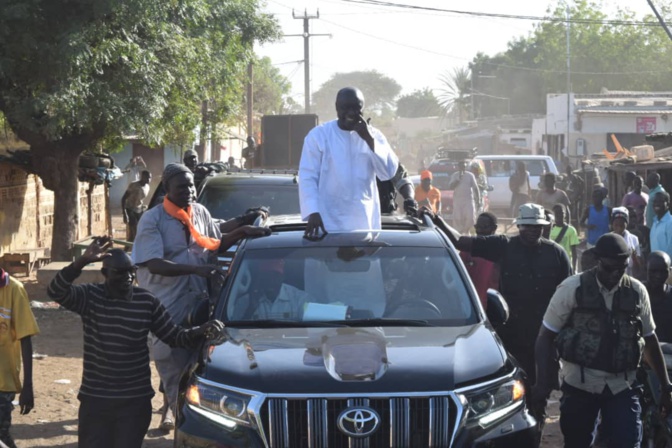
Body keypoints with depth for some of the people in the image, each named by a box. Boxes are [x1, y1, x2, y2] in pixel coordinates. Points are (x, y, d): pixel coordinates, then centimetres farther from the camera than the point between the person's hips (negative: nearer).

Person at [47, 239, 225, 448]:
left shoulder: (147, 302, 0)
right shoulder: (90, 297, -5)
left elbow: (174, 336, 5)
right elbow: (56, 292, -22)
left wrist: (201, 331, -15)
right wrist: (83, 261, -35)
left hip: (135, 401, 1)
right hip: (95, 399, -1)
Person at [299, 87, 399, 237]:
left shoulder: (374, 135, 9)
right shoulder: (318, 135, 0)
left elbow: (389, 172, -1)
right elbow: (307, 177, -4)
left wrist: (370, 140, -11)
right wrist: (313, 212, -17)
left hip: (366, 222, 3)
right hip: (328, 222, -3)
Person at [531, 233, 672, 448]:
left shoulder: (637, 291, 3)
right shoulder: (572, 288, -6)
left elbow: (650, 340, 13)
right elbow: (546, 337, -4)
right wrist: (542, 384, -13)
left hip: (622, 386, 1)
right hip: (579, 384, -1)